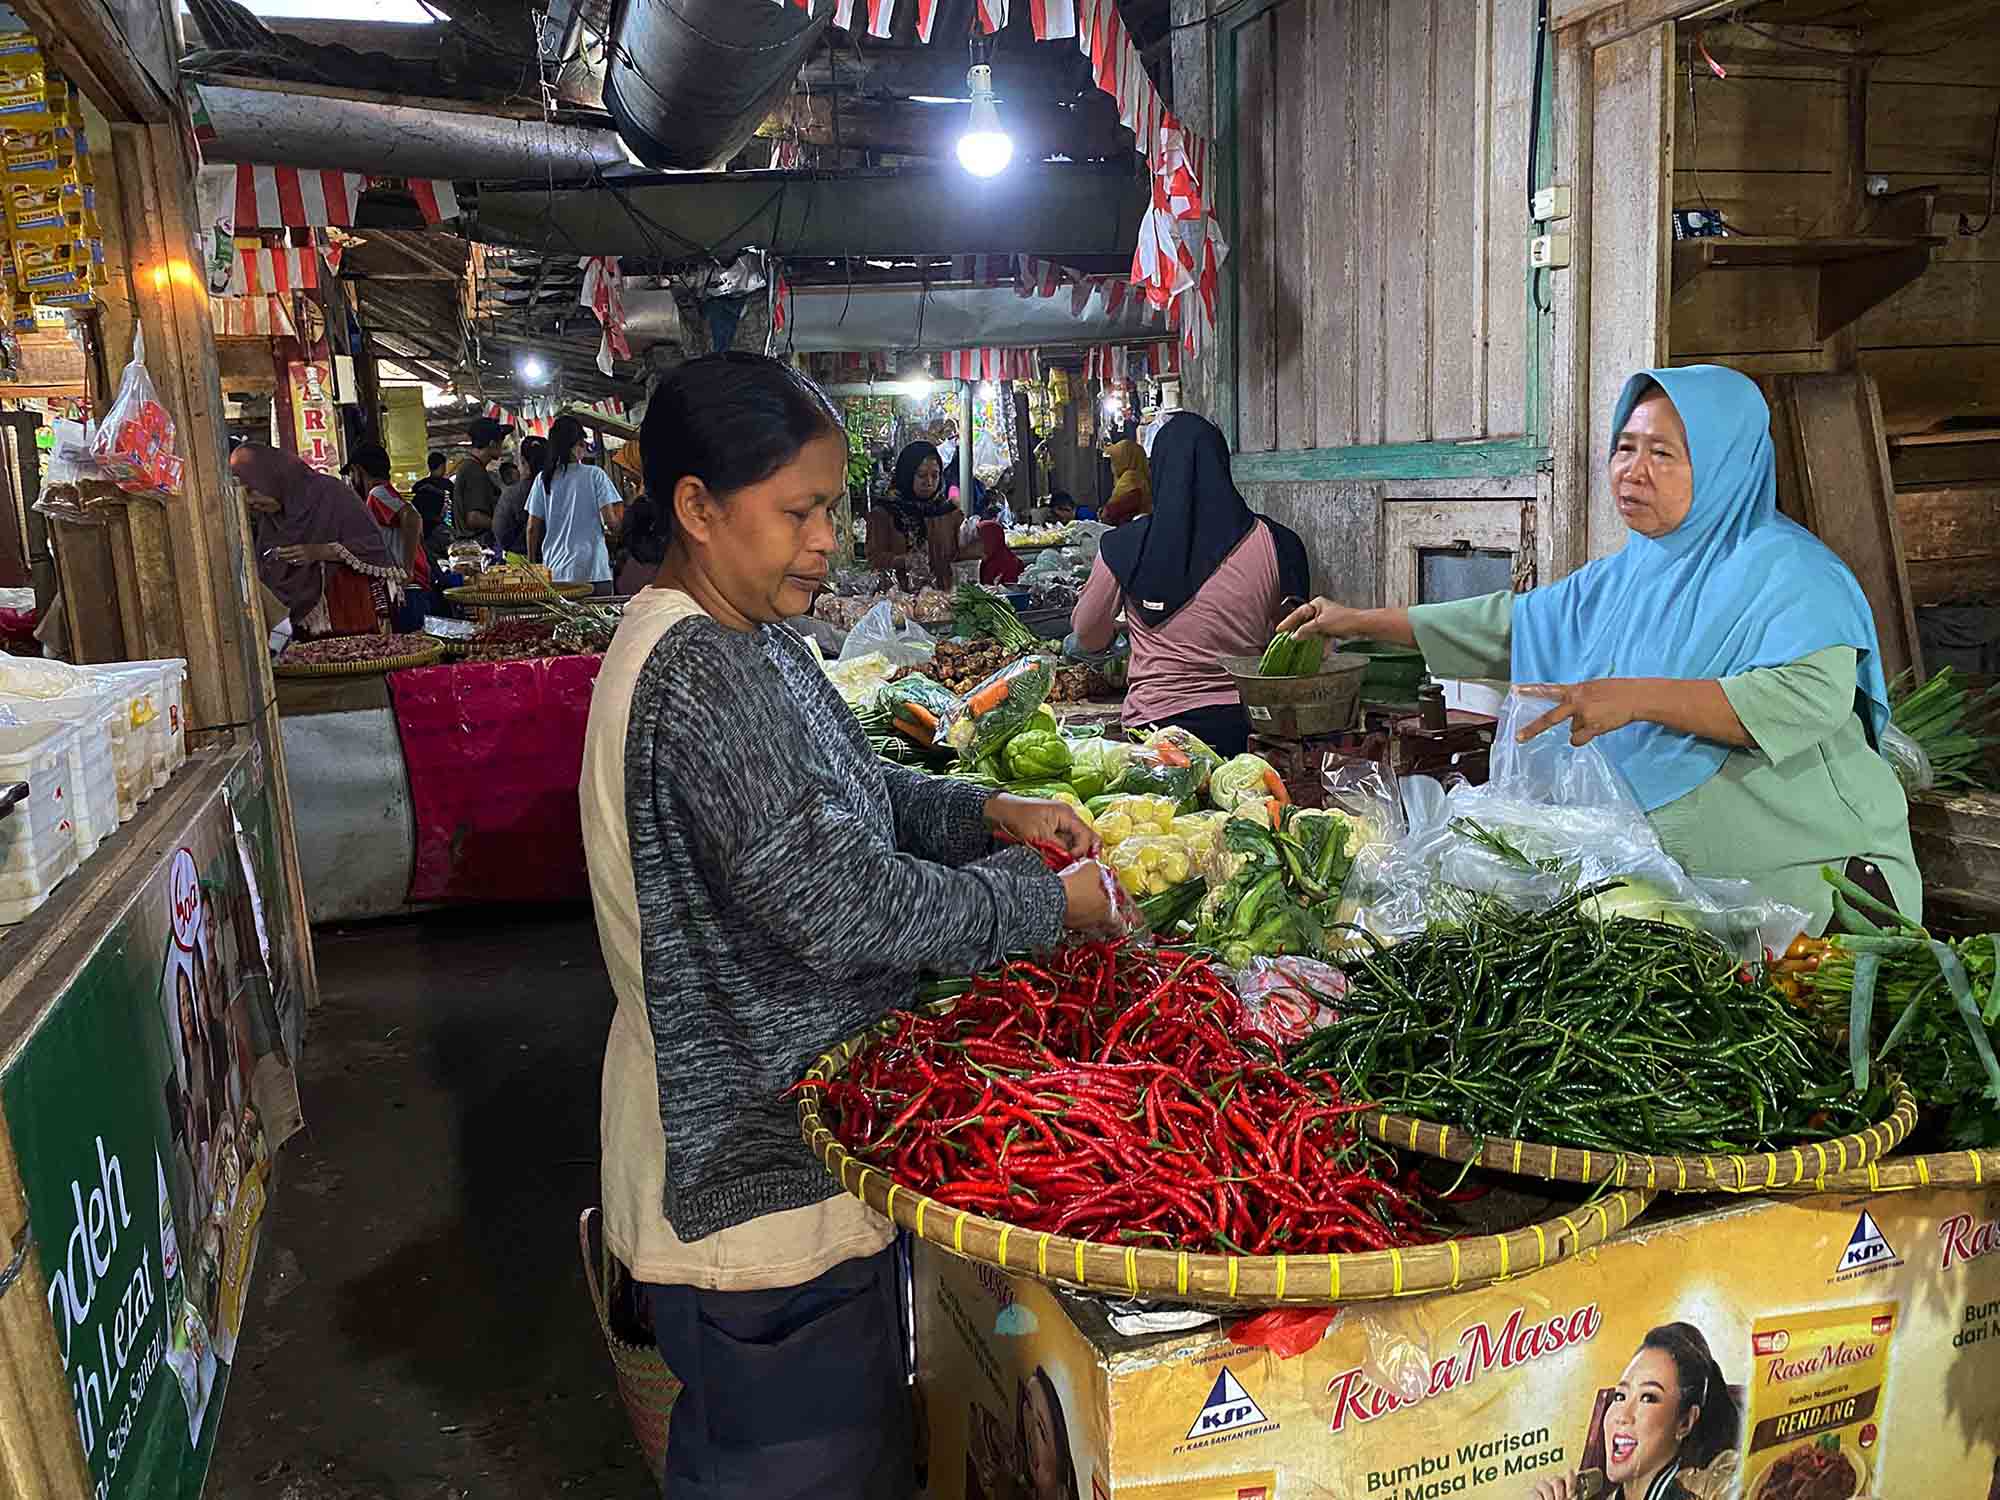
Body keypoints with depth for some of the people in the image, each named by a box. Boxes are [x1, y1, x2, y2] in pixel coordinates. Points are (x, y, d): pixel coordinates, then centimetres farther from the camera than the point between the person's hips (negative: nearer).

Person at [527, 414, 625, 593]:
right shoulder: (595, 475, -4)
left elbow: (532, 528, 6)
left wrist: (532, 565, 17)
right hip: (593, 570, -2)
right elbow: (611, 522, -7)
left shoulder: (543, 479, 3)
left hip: (554, 572, 3)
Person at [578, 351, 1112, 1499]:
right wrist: (1054, 903, -18)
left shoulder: (745, 638, 7)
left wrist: (991, 814, 1)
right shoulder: (698, 675, -26)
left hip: (756, 1124, 10)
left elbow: (852, 788, 17)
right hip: (765, 1168, -10)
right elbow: (841, 906, -29)